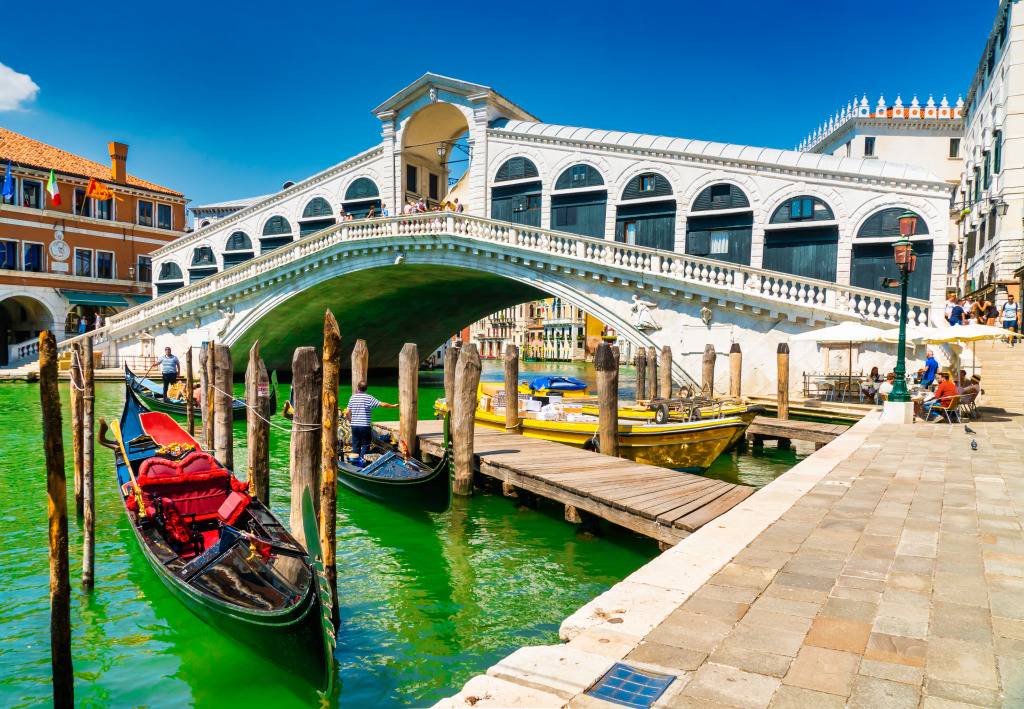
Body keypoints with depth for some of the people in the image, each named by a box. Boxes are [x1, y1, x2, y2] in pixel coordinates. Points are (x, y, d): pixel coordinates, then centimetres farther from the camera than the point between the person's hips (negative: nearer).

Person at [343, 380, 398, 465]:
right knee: (365, 444, 4)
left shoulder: (353, 397, 5)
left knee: (356, 445, 13)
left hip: (354, 425, 4)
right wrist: (393, 406, 3)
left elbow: (347, 412, 5)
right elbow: (382, 404, -11)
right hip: (364, 425, -4)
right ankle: (361, 461, -3)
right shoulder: (369, 398, -7)